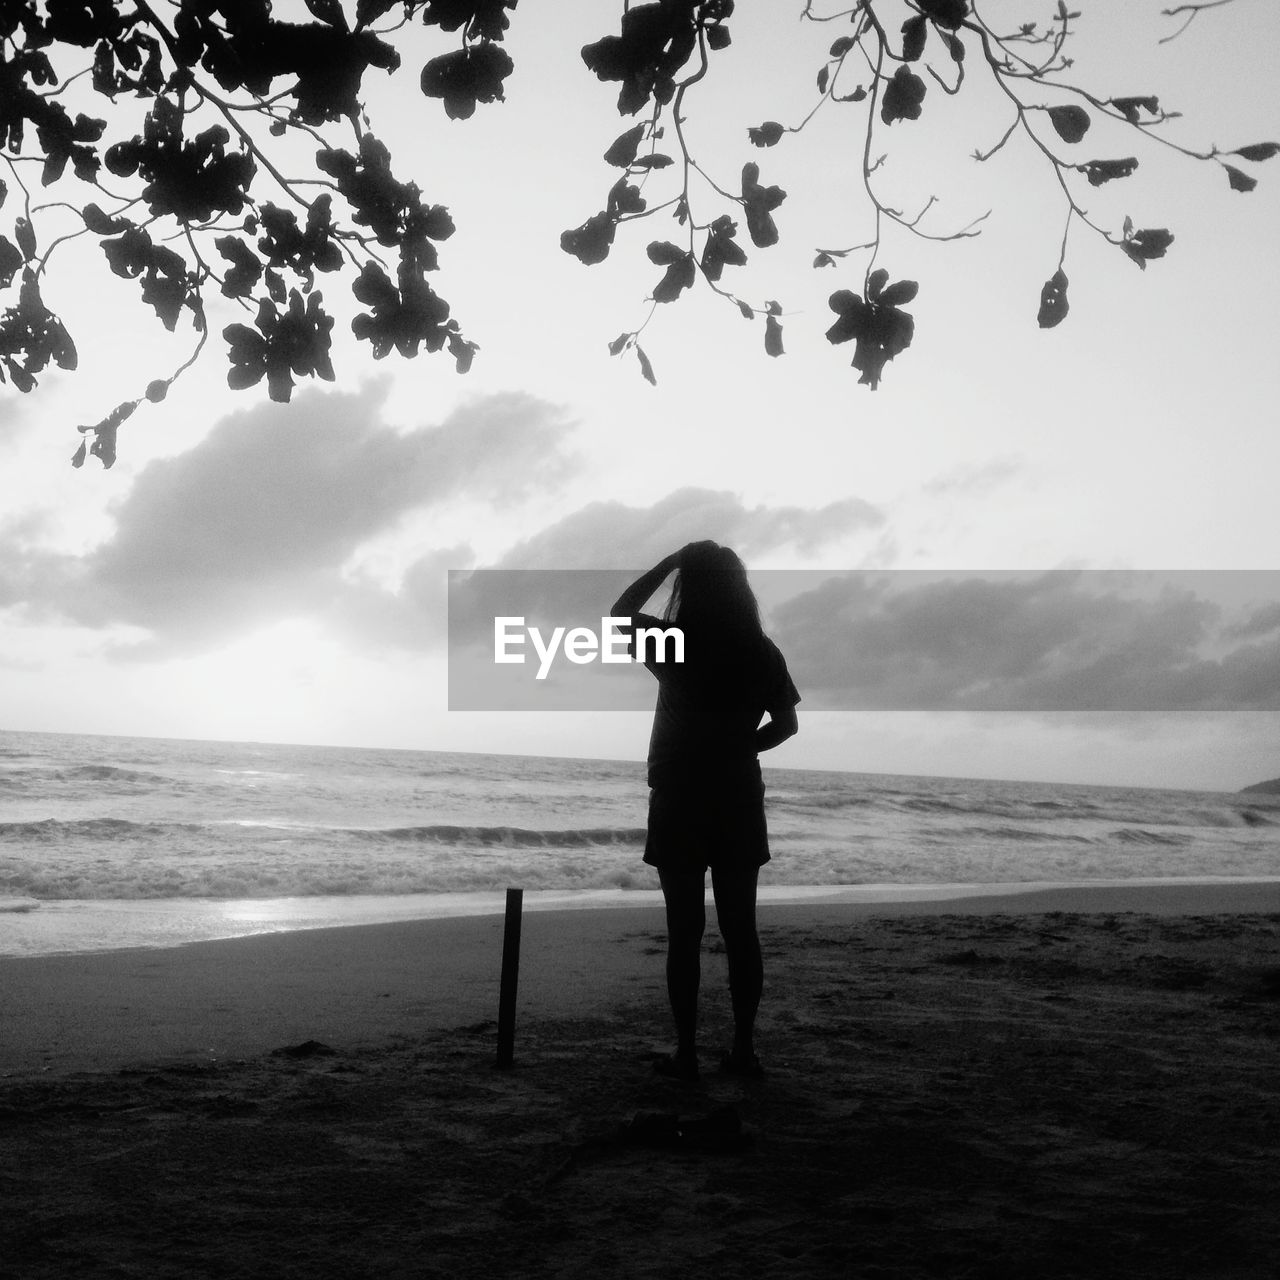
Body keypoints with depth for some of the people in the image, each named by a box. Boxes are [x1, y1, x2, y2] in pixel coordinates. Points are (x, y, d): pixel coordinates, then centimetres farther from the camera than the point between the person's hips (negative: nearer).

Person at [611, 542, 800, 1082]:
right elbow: (786, 724, 7)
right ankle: (743, 1049, 13)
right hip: (739, 800, 3)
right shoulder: (761, 652, -2)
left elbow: (620, 612, 8)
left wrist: (671, 561, 6)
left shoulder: (673, 645, -10)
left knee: (684, 932, 3)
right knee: (740, 930, 9)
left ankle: (686, 1053, 6)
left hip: (678, 804, -2)